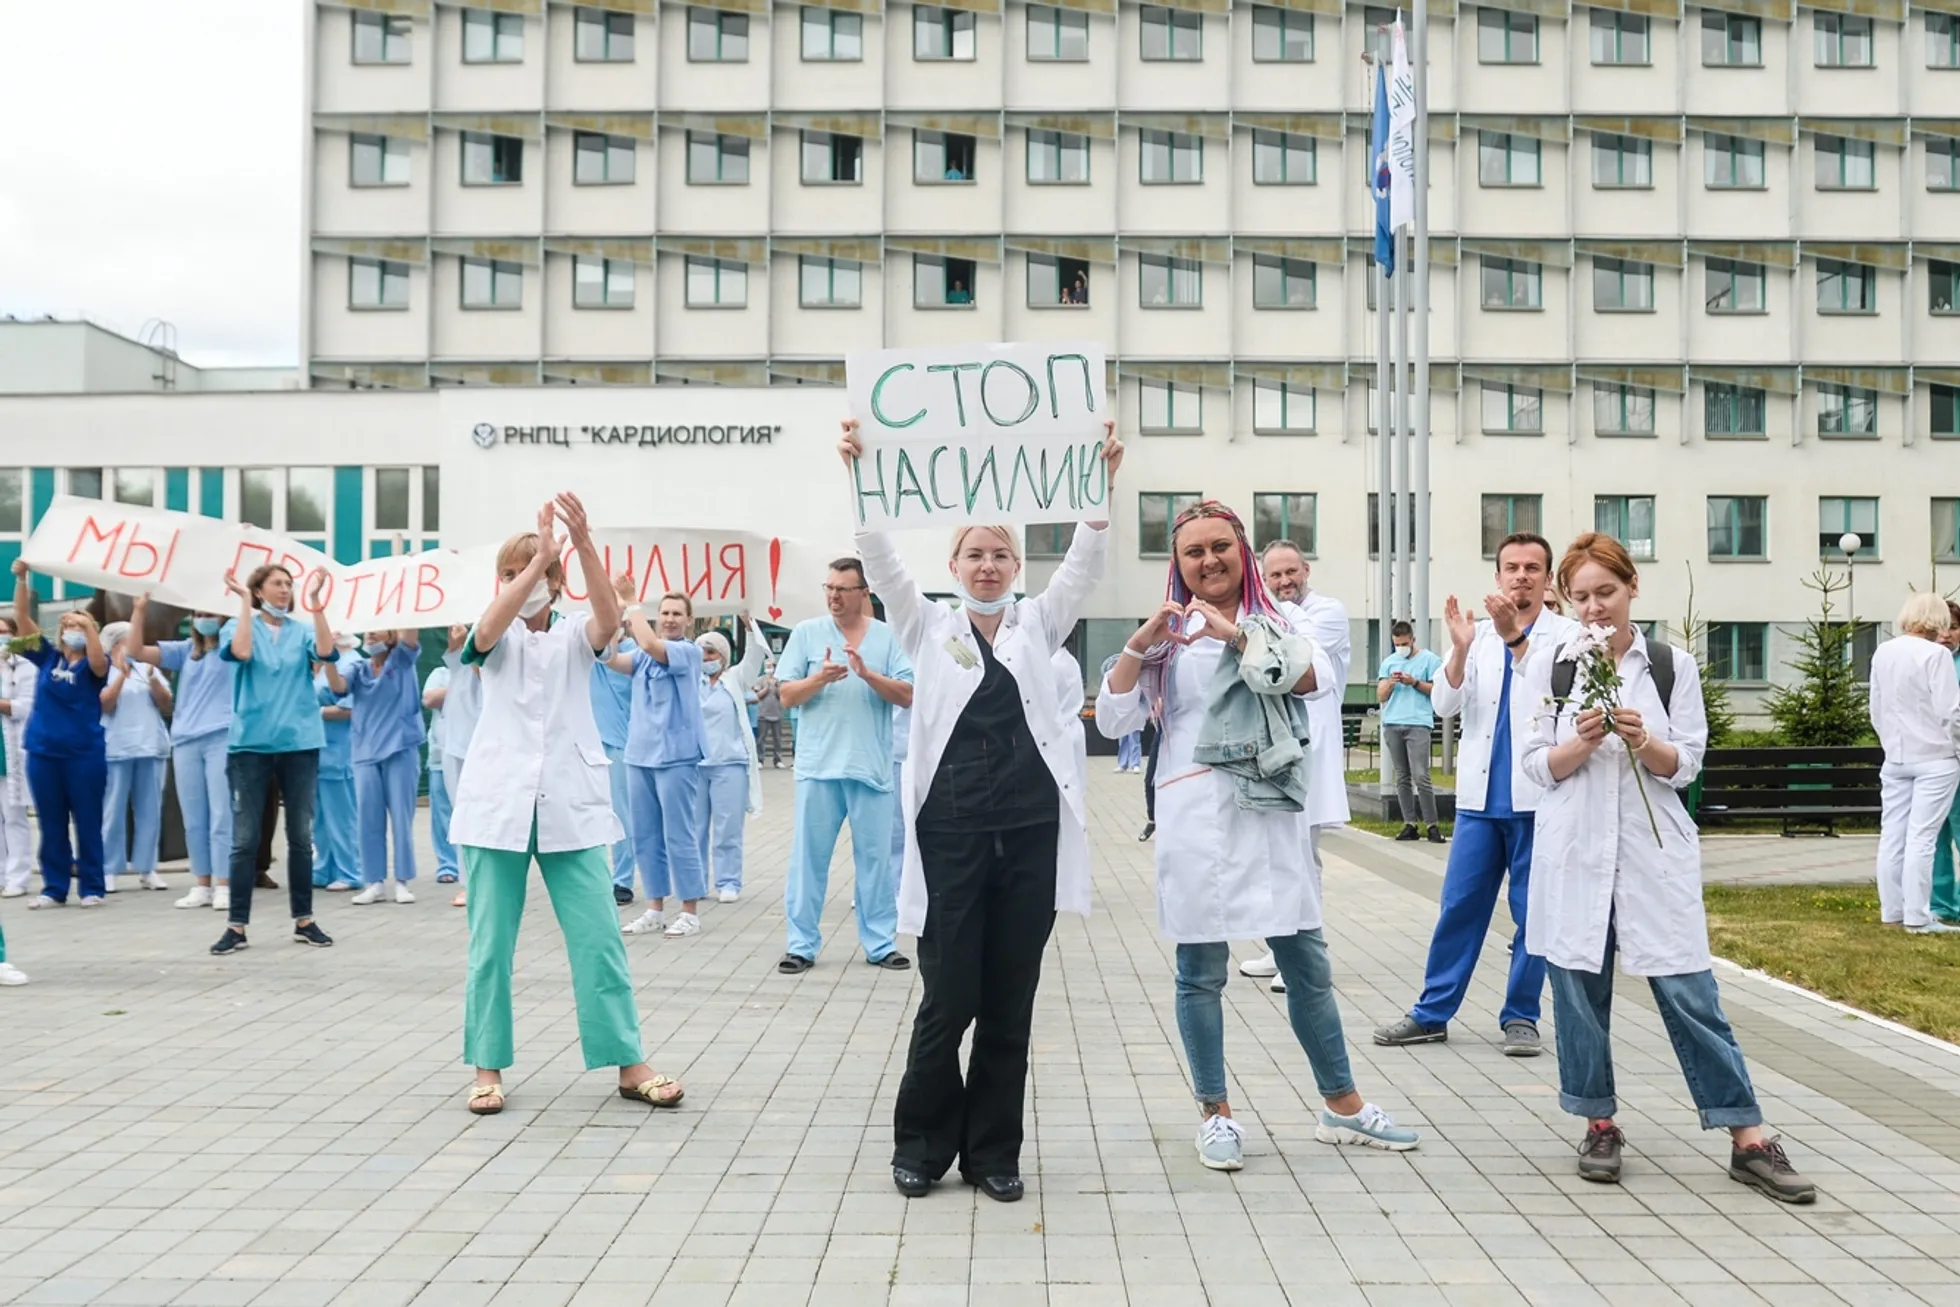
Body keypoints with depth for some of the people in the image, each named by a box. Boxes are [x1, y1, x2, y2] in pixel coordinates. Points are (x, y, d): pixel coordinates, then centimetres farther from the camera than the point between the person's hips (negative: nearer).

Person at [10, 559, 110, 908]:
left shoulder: (92, 666, 2)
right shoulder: (47, 657, 9)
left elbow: (99, 661, -23)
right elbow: (22, 619, 2)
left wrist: (88, 625, -31)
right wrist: (21, 578, -9)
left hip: (84, 754, -3)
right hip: (43, 752, 3)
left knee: (87, 823, 2)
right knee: (51, 825, 7)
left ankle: (92, 888, 8)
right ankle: (54, 888, 14)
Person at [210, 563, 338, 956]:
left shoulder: (302, 631, 9)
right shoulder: (239, 626, 4)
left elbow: (326, 651, -12)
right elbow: (240, 652, -18)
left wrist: (315, 602, -13)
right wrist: (244, 601, -13)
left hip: (300, 743, 2)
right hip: (251, 743, -2)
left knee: (301, 836, 7)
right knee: (245, 838, -1)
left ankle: (304, 920, 16)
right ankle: (236, 925, 5)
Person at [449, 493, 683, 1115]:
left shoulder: (574, 633, 8)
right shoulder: (497, 639, 6)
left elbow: (610, 621, -17)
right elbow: (487, 628, -19)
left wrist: (584, 545, -31)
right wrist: (540, 555, -30)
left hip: (569, 806, 0)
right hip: (497, 804, 0)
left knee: (599, 938, -1)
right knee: (490, 944, 4)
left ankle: (629, 1064, 6)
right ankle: (488, 1068, 15)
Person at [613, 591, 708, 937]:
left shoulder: (689, 651, -7)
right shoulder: (643, 653, 11)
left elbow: (650, 644, -23)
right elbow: (613, 661, -6)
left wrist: (633, 605, -12)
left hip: (675, 757, -6)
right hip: (639, 755, 6)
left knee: (679, 836, -2)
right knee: (645, 836, 10)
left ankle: (690, 912, 7)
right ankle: (655, 908, 20)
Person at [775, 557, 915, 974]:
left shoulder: (888, 637, 4)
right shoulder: (806, 633, 3)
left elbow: (907, 696, -3)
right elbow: (787, 696, 1)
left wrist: (867, 674, -18)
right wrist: (819, 679, -18)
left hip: (871, 766, 0)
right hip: (818, 765, 0)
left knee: (876, 857, 7)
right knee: (808, 856, 3)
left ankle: (881, 943, 16)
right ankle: (802, 944, 12)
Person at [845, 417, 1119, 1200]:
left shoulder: (1040, 625, 11)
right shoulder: (928, 627, 8)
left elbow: (1087, 561, -1)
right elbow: (879, 561, -4)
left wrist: (1102, 482, -14)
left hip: (1031, 831, 2)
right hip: (951, 831, -1)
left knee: (1010, 1003, 7)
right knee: (948, 999, 0)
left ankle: (993, 1152, 19)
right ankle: (923, 1144, 19)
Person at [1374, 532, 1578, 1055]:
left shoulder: (1567, 635, 1)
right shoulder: (1478, 636, 11)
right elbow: (1444, 704, 1)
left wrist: (1515, 636, -31)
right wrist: (1459, 649, -17)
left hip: (1538, 800, -3)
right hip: (1480, 796, 3)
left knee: (1534, 913, 4)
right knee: (1459, 907, 5)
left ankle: (1521, 1016, 15)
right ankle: (1432, 1013, 11)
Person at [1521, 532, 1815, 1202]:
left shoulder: (1672, 665, 4)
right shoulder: (1549, 663, 4)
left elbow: (1686, 765, 3)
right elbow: (1537, 764, 2)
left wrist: (1643, 742, -18)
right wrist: (1583, 741, -18)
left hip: (1653, 848, -1)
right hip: (1575, 849, 1)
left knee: (1689, 991, -3)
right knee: (1580, 988, 4)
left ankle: (1748, 1139, 4)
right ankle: (1600, 1124, 20)